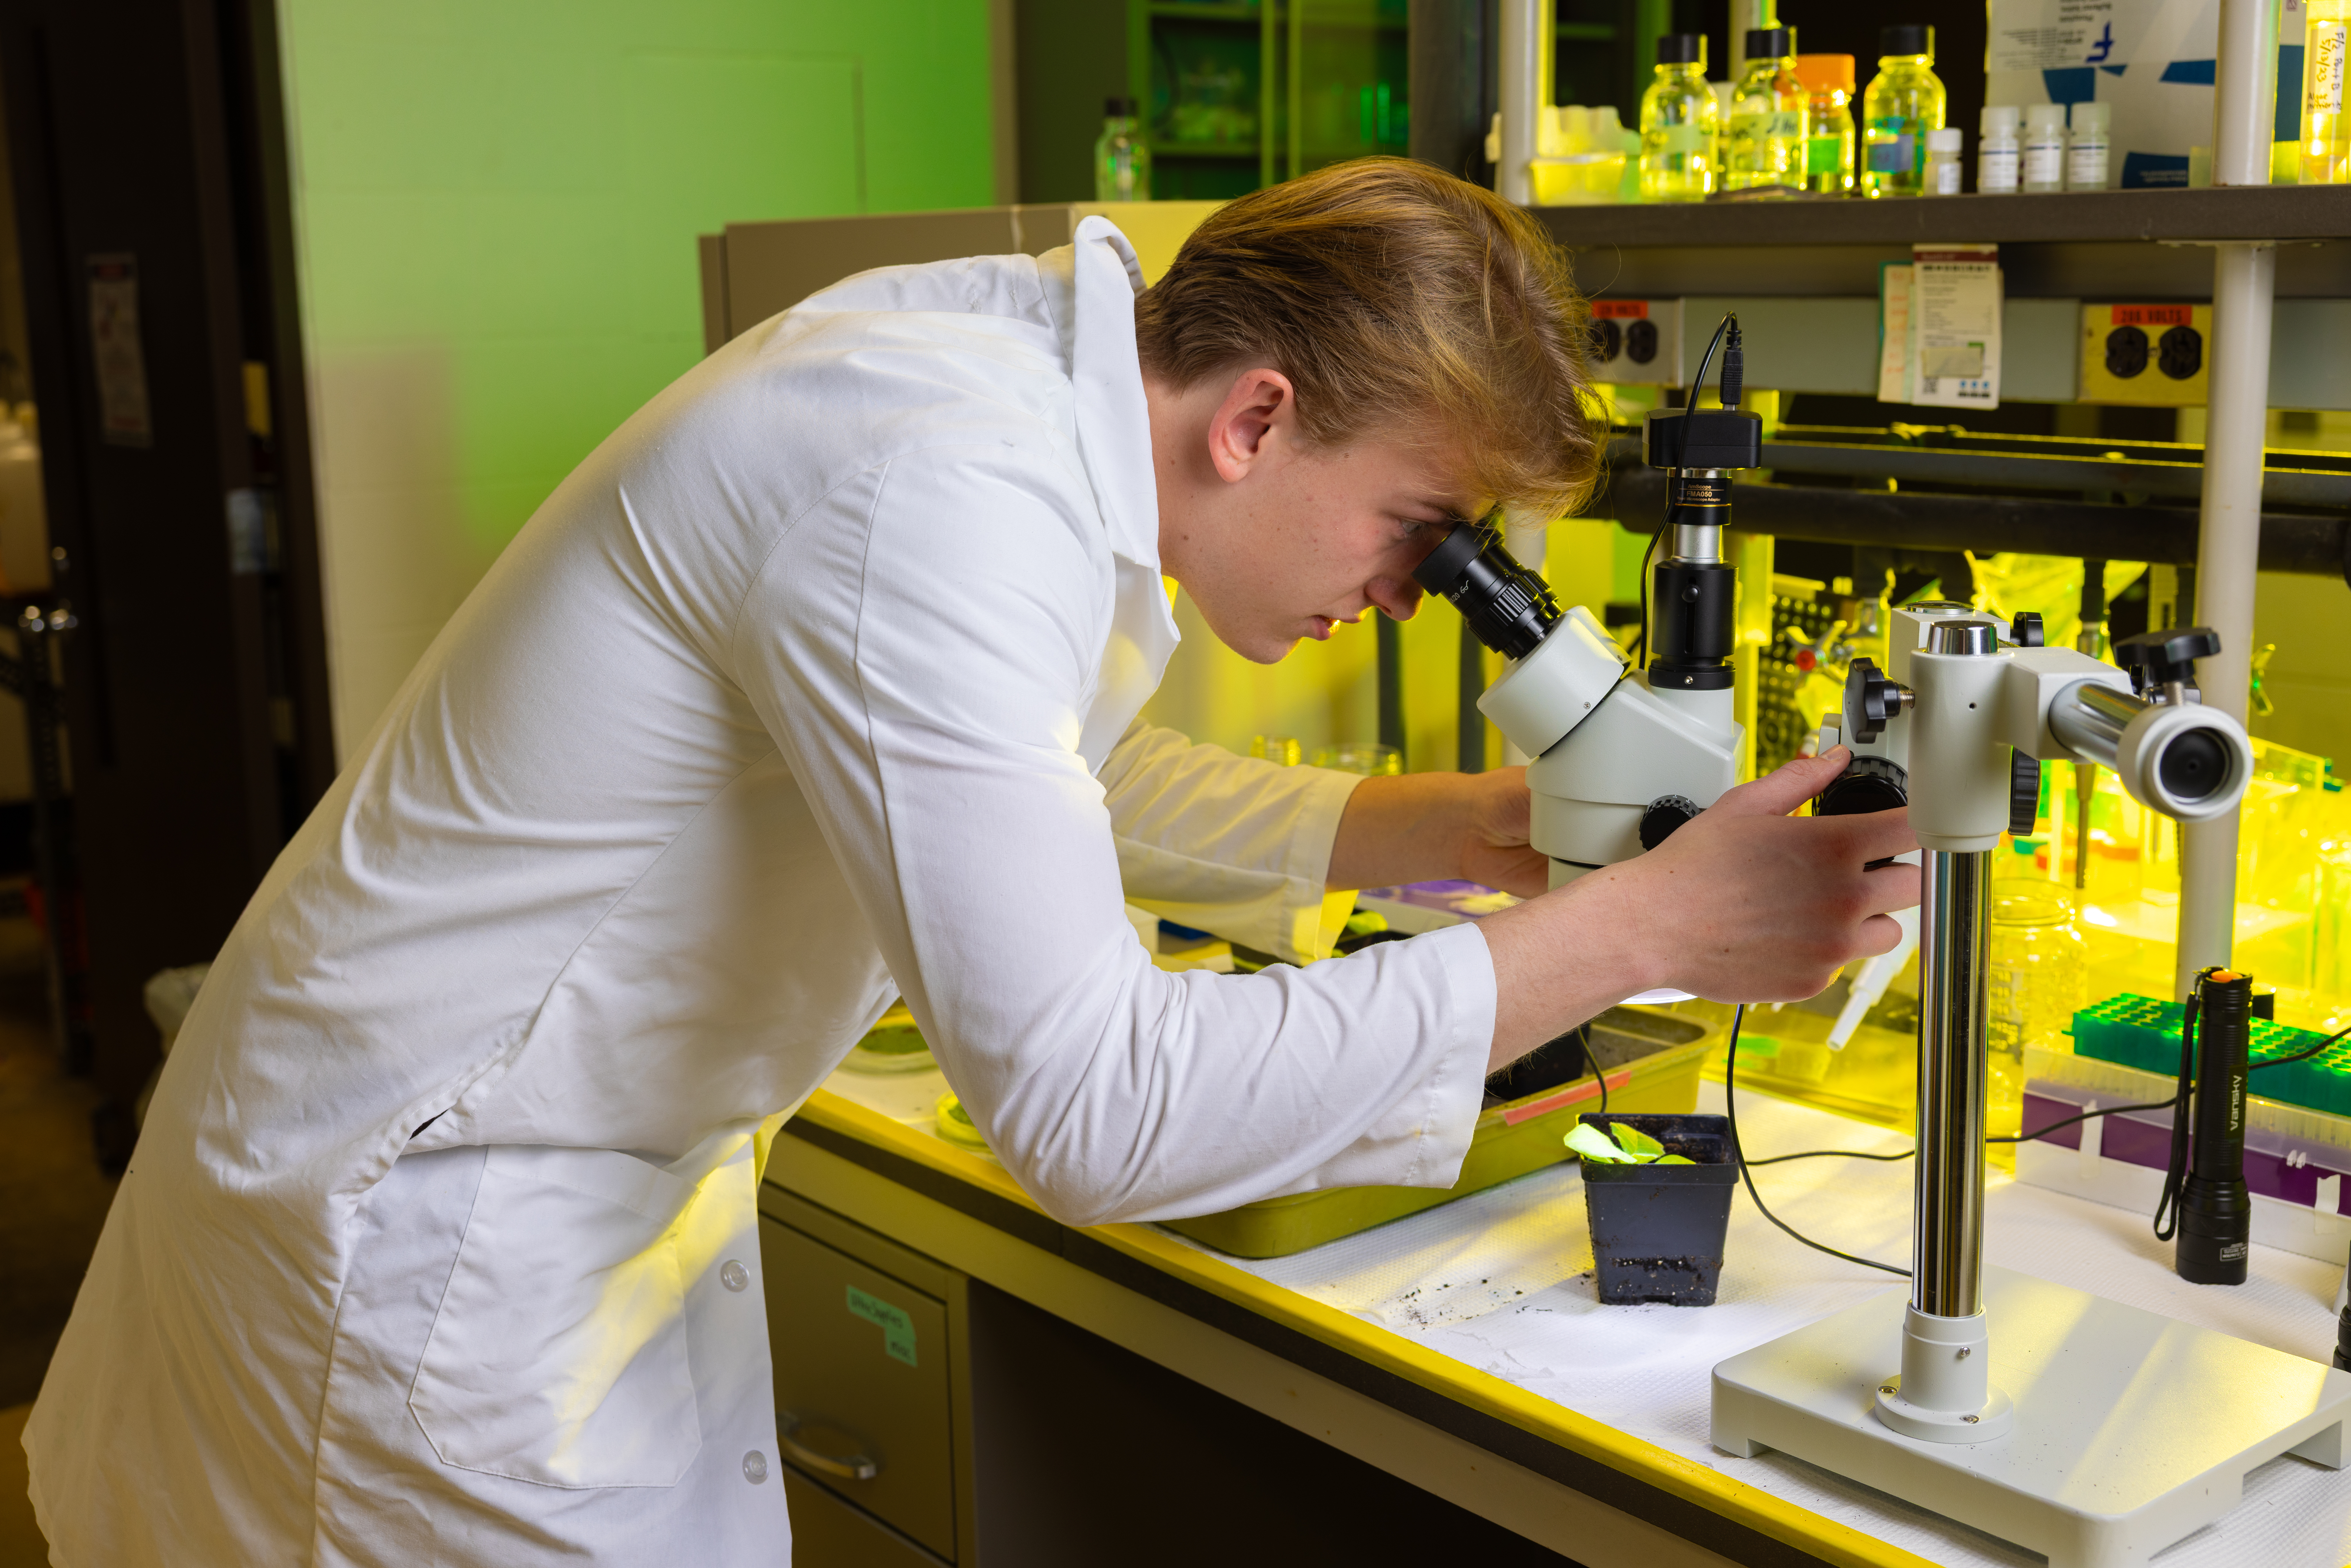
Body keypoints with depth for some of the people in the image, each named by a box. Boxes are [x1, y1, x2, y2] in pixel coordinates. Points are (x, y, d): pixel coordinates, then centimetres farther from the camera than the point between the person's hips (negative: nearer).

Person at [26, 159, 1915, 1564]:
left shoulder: (1029, 362, 0)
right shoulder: (947, 484, -30)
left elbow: (1077, 786, 16)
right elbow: (1095, 1108, -34)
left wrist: (1446, 830, 4)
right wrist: (1640, 931, -28)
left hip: (622, 1181, 9)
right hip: (437, 1213, -9)